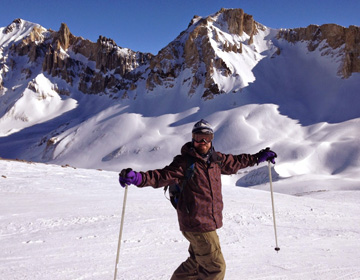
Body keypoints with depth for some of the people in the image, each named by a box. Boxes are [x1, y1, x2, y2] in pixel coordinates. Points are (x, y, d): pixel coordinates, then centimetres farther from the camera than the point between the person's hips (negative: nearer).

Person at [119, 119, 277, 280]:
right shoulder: (185, 161, -12)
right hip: (196, 223, -7)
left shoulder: (216, 159, 9)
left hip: (209, 222, 7)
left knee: (198, 262, 22)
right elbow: (163, 176, -21)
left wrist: (258, 157, 31)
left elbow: (234, 162, 25)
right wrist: (138, 178, -37)